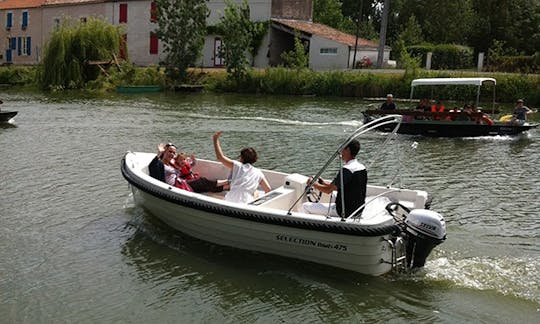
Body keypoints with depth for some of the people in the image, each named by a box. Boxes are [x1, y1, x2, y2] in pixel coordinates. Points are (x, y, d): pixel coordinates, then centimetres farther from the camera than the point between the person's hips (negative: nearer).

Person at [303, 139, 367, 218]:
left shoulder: (347, 170, -22)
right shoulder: (362, 167, 6)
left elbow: (328, 190, -18)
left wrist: (313, 183, -1)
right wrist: (322, 181, 15)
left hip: (345, 212, -9)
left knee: (305, 206, -3)